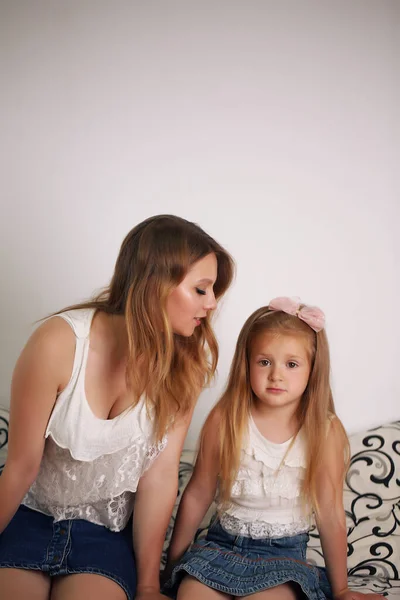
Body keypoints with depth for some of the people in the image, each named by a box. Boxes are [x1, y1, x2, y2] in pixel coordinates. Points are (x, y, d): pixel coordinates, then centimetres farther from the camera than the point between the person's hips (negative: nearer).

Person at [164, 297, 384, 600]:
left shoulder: (325, 432, -11)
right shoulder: (224, 420, -10)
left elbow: (331, 515, -4)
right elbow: (197, 495, 1)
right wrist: (173, 560, 10)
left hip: (284, 553, -1)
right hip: (221, 544, 1)